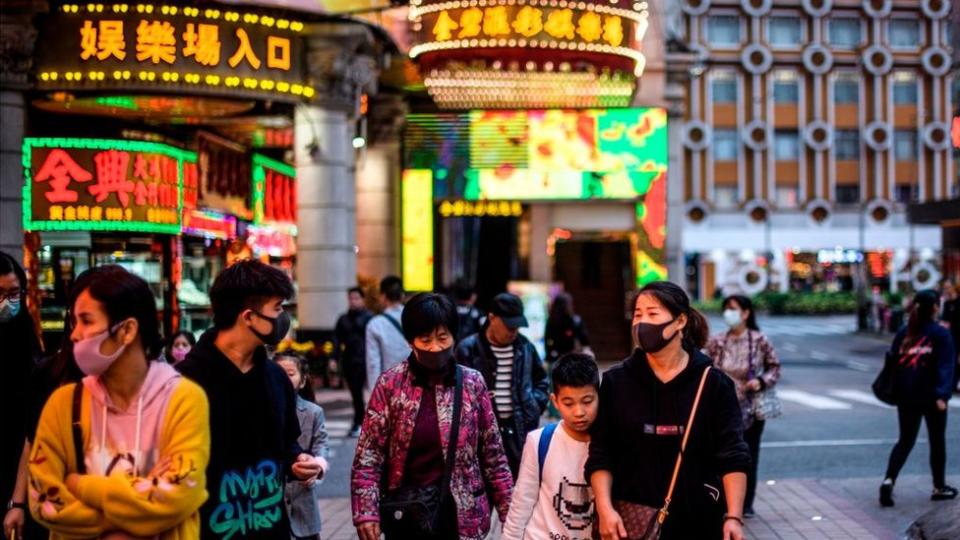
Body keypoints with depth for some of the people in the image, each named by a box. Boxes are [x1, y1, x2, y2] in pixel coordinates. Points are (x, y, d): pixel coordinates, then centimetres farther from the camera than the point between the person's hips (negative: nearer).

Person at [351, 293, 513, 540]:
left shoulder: (472, 383, -1)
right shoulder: (391, 383, -5)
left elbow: (492, 454, 4)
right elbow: (368, 455, -6)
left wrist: (509, 510, 2)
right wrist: (366, 512, -14)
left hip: (459, 512, 1)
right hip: (406, 511, -1)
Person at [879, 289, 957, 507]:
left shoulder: (904, 333, 6)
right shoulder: (941, 334, -8)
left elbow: (893, 362, 6)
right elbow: (946, 367, -16)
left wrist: (895, 390, 11)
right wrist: (942, 394, -21)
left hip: (906, 397, 4)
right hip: (931, 397, -4)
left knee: (905, 441, 10)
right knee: (937, 441, 13)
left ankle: (889, 480, -10)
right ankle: (939, 487, 23)